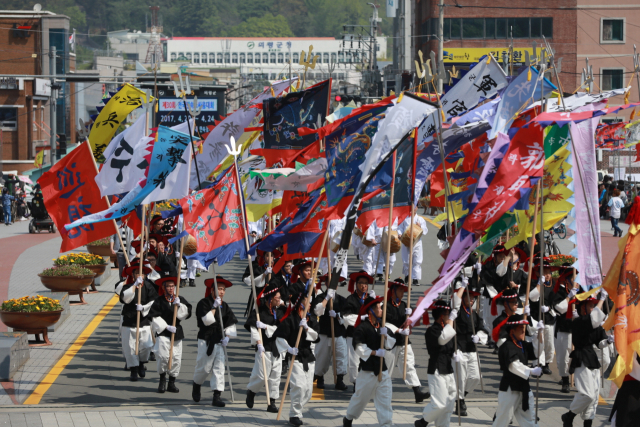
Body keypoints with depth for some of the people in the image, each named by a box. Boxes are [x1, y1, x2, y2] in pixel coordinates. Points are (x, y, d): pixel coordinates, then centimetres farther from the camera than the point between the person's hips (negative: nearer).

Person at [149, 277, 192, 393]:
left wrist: (179, 305, -18)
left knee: (176, 359, 3)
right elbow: (155, 317, -8)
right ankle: (162, 380, 5)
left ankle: (172, 383, 15)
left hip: (177, 332, 3)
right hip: (163, 333, -3)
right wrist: (167, 327, -13)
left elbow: (187, 313, -3)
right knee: (163, 356, -17)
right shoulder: (159, 301, -5)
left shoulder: (181, 300, 6)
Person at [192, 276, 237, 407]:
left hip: (219, 340, 5)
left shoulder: (225, 306, 11)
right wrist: (214, 307, -18)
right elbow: (207, 320, -17)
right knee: (204, 367, 1)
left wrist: (227, 336, -3)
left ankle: (217, 396, -5)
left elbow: (231, 324, 12)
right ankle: (196, 387, 32)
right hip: (206, 340, -5)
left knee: (219, 367, -4)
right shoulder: (203, 303, -6)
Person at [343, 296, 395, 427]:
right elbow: (359, 347, -19)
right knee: (361, 396, 7)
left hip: (381, 368, 6)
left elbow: (390, 345, 14)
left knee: (385, 397, 0)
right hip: (367, 368, -6)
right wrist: (375, 353, -20)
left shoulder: (380, 326, 12)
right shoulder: (362, 328, -13)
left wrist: (385, 335, -5)